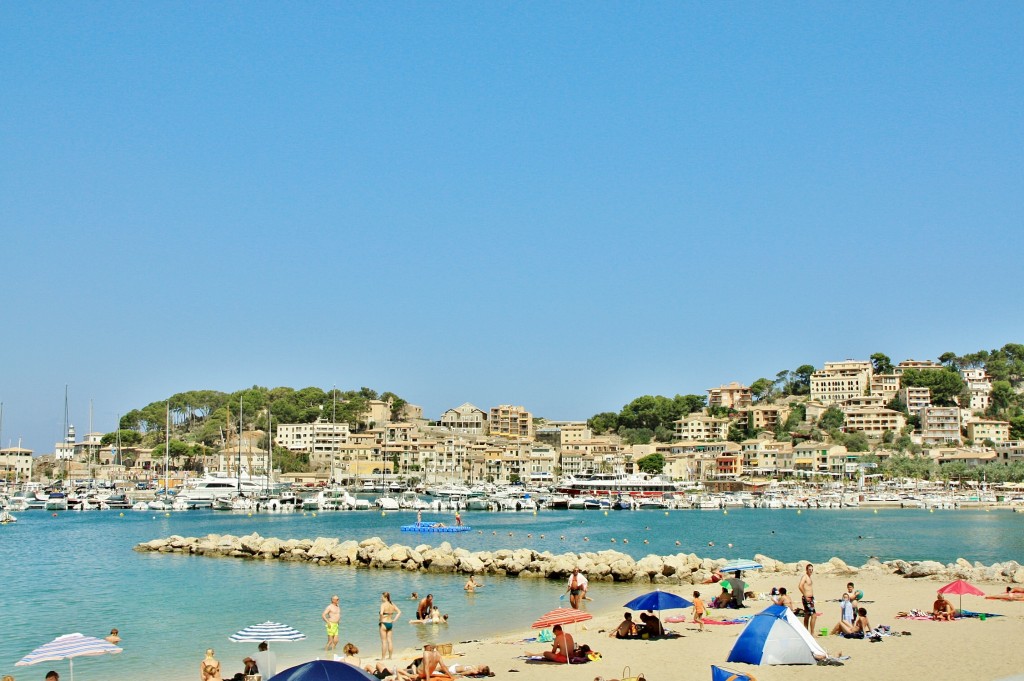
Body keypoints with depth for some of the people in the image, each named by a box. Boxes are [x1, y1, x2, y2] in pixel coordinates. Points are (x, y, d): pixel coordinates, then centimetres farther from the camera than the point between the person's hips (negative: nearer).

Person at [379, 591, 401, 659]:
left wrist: (380, 619, -13)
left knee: (384, 641, -2)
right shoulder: (392, 605, 8)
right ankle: (390, 656, 15)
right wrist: (394, 619, 9)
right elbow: (399, 612, 10)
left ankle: (383, 658, 2)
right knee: (390, 641, 11)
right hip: (390, 623, 7)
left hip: (384, 623, -7)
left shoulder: (383, 604, -14)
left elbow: (381, 613, -30)